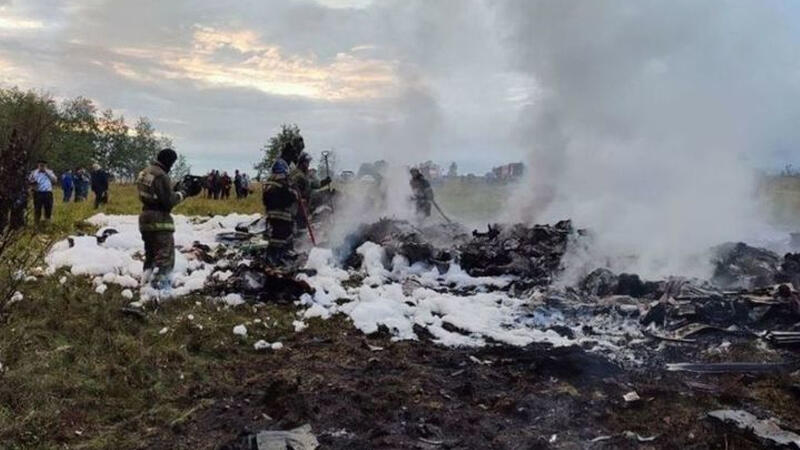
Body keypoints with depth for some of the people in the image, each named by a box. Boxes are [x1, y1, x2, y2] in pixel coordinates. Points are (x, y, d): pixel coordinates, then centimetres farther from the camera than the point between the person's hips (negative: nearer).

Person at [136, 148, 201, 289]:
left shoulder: (144, 172, 12)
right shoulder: (161, 176, -17)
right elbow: (168, 201, -19)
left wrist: (176, 189, 9)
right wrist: (183, 193, -8)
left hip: (145, 218, 9)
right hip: (160, 220, -9)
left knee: (150, 254, 19)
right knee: (165, 256, -3)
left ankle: (148, 280, 26)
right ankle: (159, 285, -5)